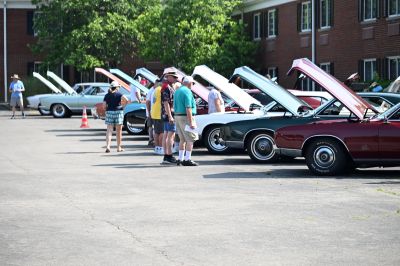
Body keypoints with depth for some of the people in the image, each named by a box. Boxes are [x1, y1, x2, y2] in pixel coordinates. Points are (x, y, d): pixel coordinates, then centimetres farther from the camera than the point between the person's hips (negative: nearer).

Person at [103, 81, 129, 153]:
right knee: (119, 131, 9)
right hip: (118, 112, -2)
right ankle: (119, 147, 16)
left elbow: (104, 105, 0)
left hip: (109, 112, 2)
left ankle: (107, 146, -15)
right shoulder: (118, 94, -4)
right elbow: (125, 99, -20)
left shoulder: (107, 95, 6)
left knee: (109, 131, 0)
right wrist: (122, 102, -1)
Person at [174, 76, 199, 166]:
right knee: (191, 139, -5)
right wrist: (191, 122, -21)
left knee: (182, 139, 15)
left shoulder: (177, 91, 14)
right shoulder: (187, 92, -14)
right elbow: (188, 108, -20)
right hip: (185, 117, -9)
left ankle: (180, 159, 15)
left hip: (177, 116, 9)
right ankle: (187, 159, -9)